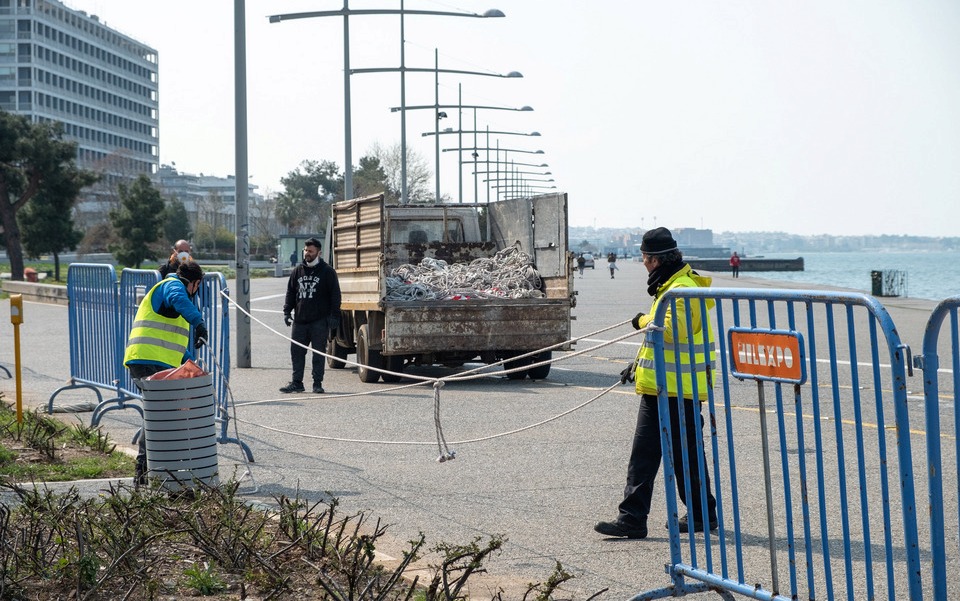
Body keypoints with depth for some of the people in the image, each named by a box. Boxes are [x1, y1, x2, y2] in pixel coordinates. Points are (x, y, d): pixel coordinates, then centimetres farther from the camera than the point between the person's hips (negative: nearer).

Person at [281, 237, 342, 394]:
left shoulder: (327, 271, 1)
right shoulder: (298, 271, 13)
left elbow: (335, 295, -1)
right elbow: (290, 292, 18)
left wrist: (334, 315, -8)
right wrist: (287, 311, 8)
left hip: (320, 321, -4)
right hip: (300, 320, 4)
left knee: (318, 352, 0)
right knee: (296, 351, 3)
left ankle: (318, 383, 5)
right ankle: (297, 383, 9)